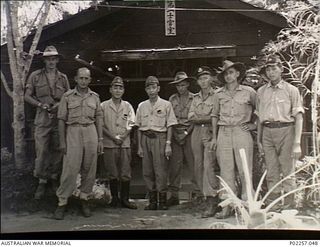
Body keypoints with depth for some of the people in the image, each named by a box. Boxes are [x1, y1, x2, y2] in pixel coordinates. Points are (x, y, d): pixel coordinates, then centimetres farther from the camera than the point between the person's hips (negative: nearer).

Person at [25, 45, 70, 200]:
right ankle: (42, 181, 8)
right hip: (42, 119, -2)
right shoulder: (35, 76, 5)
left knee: (57, 150, 7)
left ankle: (54, 178, 23)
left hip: (59, 118, 2)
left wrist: (59, 105, -6)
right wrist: (40, 104, -9)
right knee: (41, 151, -4)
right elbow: (27, 96, 6)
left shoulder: (63, 77, 10)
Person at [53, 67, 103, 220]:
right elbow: (62, 120, 3)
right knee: (70, 169, -6)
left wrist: (100, 140, 6)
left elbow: (98, 119, 11)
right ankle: (62, 202, 4)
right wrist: (62, 141, -1)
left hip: (91, 132, 3)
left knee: (89, 169, 5)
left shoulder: (94, 97, 10)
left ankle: (84, 199, 18)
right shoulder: (67, 96, 3)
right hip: (73, 132, -2)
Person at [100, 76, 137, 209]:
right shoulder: (103, 106, 3)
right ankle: (114, 198, 15)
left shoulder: (127, 106, 10)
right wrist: (113, 137, -10)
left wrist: (122, 137, -7)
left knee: (126, 172, 1)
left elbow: (131, 124, 7)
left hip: (125, 143, 2)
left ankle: (125, 199, 10)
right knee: (112, 173, 3)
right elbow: (101, 125, 0)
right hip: (109, 144, -1)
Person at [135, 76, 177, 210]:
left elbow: (169, 126, 1)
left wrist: (168, 144, -7)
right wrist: (139, 146, 8)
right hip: (145, 139, 4)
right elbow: (139, 127, 13)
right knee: (147, 171, 4)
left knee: (160, 170, -5)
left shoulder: (166, 105, 3)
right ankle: (152, 201, 13)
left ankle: (162, 201, 4)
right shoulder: (141, 106, 12)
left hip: (159, 138, -3)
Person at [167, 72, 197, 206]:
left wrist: (186, 132, -9)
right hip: (175, 134, 3)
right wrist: (175, 134, -1)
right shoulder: (172, 99, 13)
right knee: (174, 165, 1)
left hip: (190, 133, -2)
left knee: (193, 164, -6)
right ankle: (174, 195, 7)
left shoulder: (194, 98, 3)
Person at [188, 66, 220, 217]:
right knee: (198, 164, 7)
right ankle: (202, 191, 24)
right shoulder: (196, 98, 18)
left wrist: (199, 118, -7)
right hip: (197, 132, 6)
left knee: (208, 165, -14)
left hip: (210, 132, -5)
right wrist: (207, 117, -7)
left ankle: (211, 200, -12)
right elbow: (191, 117, 7)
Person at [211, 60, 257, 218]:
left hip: (242, 132, -2)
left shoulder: (249, 92, 3)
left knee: (244, 169, -3)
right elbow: (215, 115, 16)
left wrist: (254, 124, 5)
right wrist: (214, 137, 12)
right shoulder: (219, 94, 10)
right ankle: (226, 206, 9)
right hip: (224, 133, 2)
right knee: (226, 170, 3)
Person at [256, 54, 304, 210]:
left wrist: (297, 143, -10)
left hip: (285, 130, -3)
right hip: (267, 132, 4)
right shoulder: (261, 91, 13)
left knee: (288, 171, 1)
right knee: (271, 172, 8)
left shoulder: (291, 90, 1)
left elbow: (298, 117, -3)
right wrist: (258, 139, 12)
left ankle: (288, 206, 10)